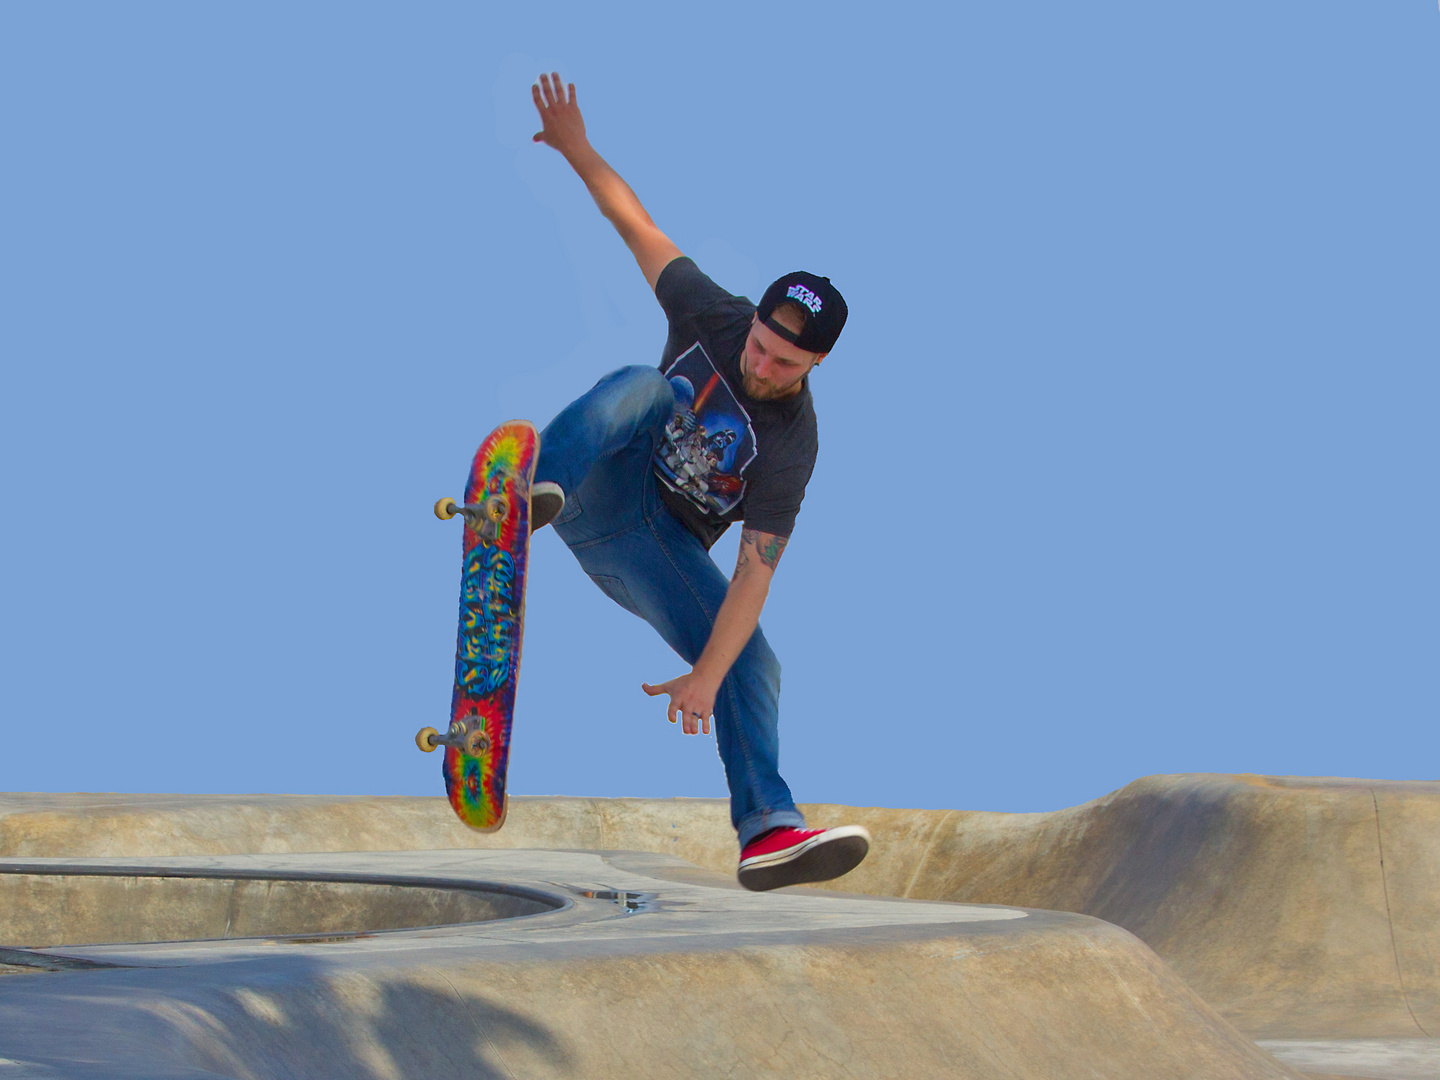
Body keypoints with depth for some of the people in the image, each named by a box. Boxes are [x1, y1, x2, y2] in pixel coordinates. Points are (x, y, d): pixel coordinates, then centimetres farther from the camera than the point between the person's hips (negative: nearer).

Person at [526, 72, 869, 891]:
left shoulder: (792, 448, -21)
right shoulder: (710, 315, -13)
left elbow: (755, 575, -26)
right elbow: (638, 226, 1)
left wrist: (705, 679, -32)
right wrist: (577, 148, -7)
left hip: (661, 551, -1)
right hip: (601, 492, 1)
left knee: (754, 665, -21)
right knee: (640, 386, -29)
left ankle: (768, 828, -25)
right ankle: (538, 489, -57)